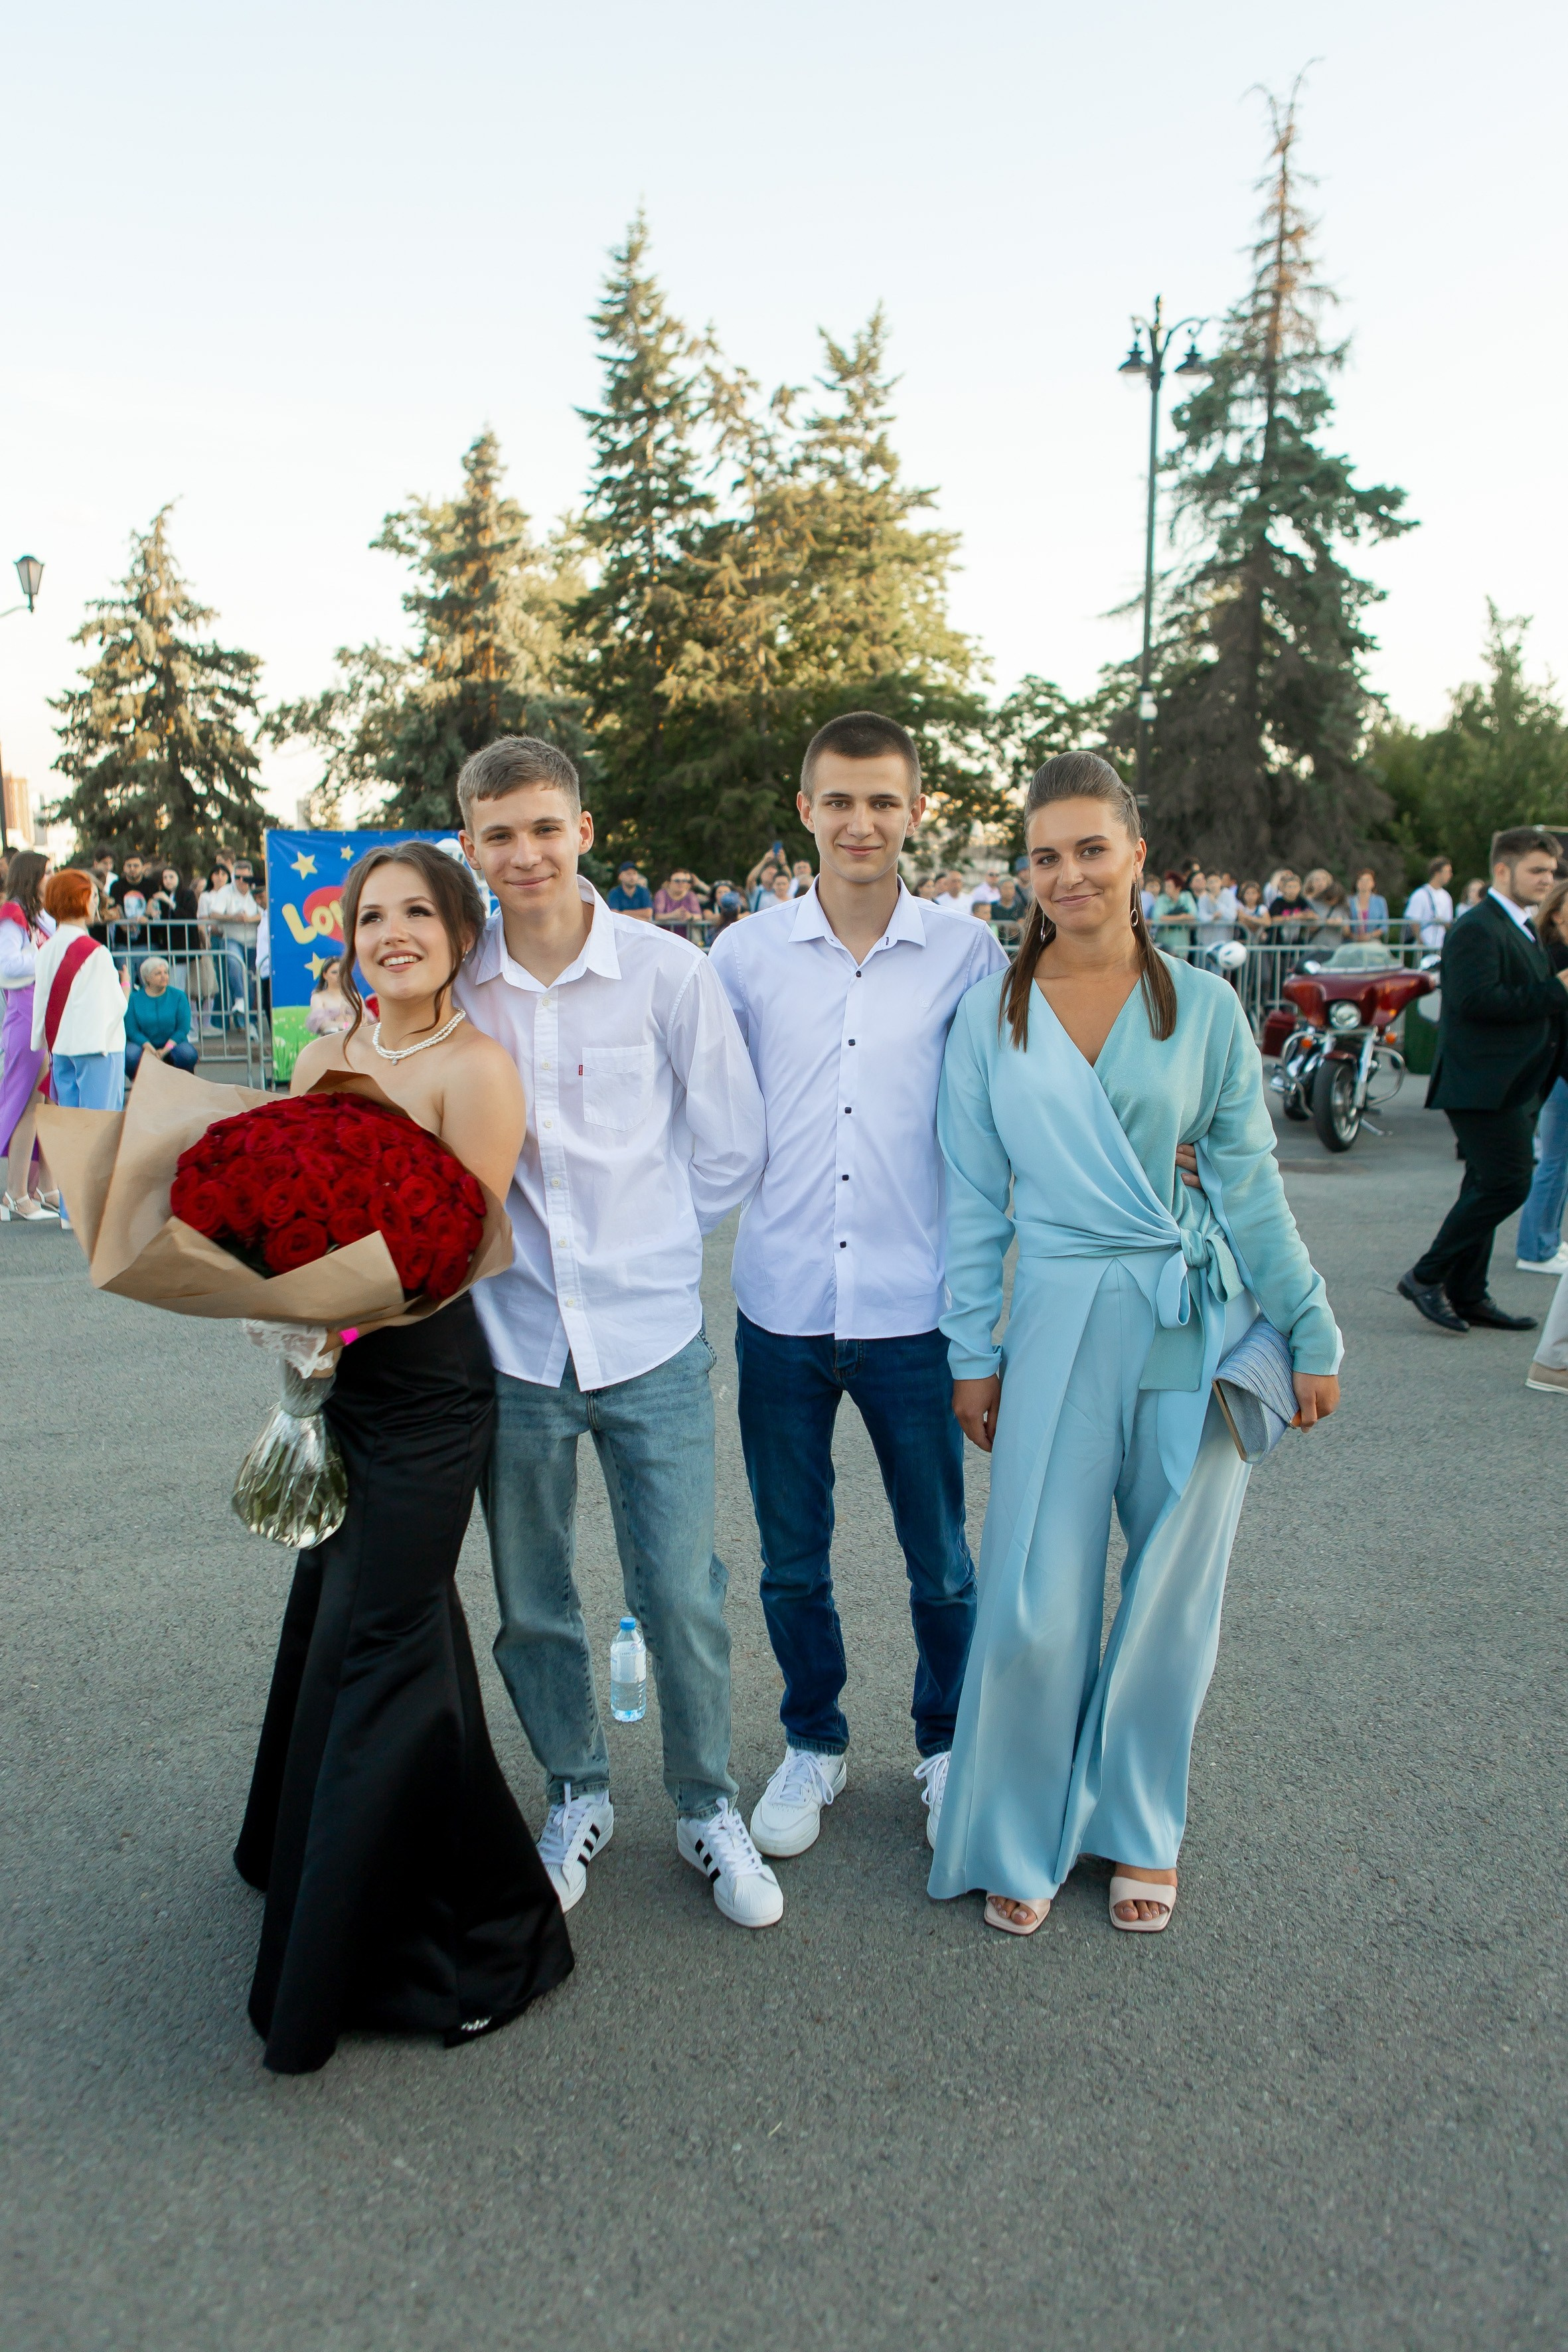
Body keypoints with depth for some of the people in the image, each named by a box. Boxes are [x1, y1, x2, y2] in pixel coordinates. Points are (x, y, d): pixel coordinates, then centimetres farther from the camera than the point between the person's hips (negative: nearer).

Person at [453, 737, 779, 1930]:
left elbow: (731, 1150, 2)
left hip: (652, 1338, -2)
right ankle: (577, 1795, 38)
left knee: (682, 1594, 4)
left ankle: (708, 1807, 29)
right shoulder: (447, 982, -1)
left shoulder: (668, 968, -6)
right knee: (531, 1604, 14)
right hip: (510, 1339, 2)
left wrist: (638, 1239, 3)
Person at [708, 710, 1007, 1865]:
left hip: (915, 1309, -1)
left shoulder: (967, 956, -1)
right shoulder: (746, 954, 1)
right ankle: (813, 1745, 38)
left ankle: (946, 1745, 37)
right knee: (792, 1562, 15)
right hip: (781, 1306, 1)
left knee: (943, 1562, 12)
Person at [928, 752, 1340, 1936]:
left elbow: (1252, 1183, 6)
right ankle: (1019, 1838, 23)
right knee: (1036, 1607, -2)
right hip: (1061, 1322, -1)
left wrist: (1312, 1331, 6)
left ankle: (1139, 1826, 33)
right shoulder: (990, 1015, 2)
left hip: (1199, 1326, 1)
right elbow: (974, 1200, 5)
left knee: (1174, 1591, 10)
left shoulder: (1204, 1007, 2)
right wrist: (972, 1353, 4)